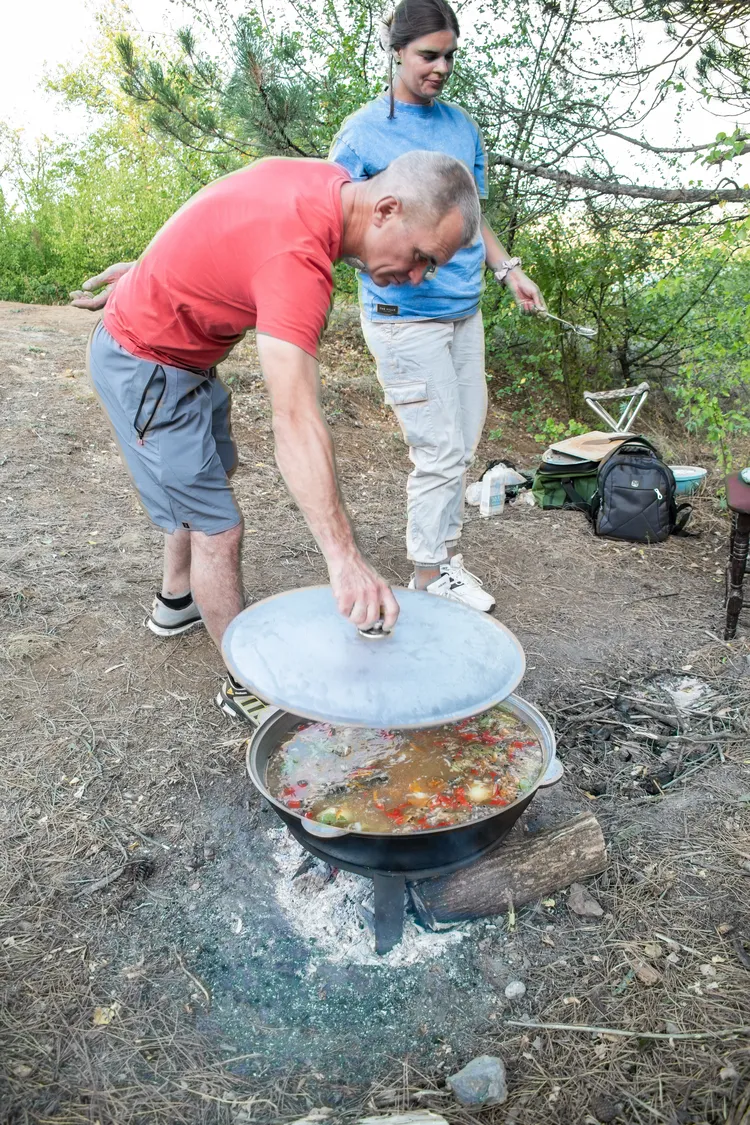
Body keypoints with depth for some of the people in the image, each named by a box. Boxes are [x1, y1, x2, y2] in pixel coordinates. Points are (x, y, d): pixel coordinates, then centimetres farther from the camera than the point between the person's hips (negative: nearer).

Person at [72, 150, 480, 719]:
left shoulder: (325, 179, -8)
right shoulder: (297, 258, -37)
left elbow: (208, 221, 9)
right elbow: (296, 422, -48)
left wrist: (148, 271, 21)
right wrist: (344, 558, -55)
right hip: (147, 369, -10)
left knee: (217, 468, 27)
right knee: (216, 528, -9)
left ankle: (177, 602, 47)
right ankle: (246, 687, 8)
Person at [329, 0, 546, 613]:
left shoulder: (462, 125, 12)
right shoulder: (361, 133, -6)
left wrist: (508, 268, 10)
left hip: (464, 310, 7)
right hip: (406, 317, -7)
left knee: (464, 442, 10)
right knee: (441, 451, -6)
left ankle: (446, 553, 25)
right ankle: (430, 574, 11)